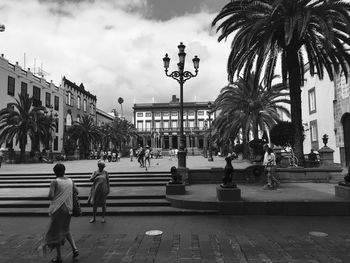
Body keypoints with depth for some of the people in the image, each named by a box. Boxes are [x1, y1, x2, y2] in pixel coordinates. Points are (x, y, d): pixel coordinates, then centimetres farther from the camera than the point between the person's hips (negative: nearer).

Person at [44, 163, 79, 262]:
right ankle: (74, 248, 11)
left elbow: (50, 196, -19)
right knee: (66, 230, 24)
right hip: (68, 209, 5)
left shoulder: (54, 182, -11)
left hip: (57, 209, -5)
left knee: (55, 232, 11)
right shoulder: (70, 181, 2)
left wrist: (51, 198, 3)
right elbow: (76, 192, 6)